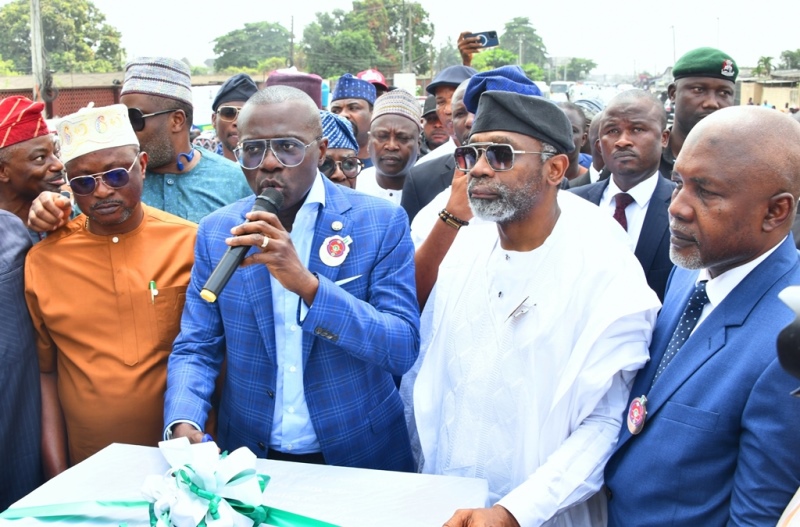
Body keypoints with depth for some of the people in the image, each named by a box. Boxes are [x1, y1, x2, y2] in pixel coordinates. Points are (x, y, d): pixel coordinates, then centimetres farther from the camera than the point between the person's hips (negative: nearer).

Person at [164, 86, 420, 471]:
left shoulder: (381, 222, -6)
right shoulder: (217, 231, 2)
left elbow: (403, 349, -12)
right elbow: (195, 348, 4)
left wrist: (307, 284, -25)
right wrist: (183, 423, -15)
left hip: (359, 456, -2)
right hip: (249, 455, 3)